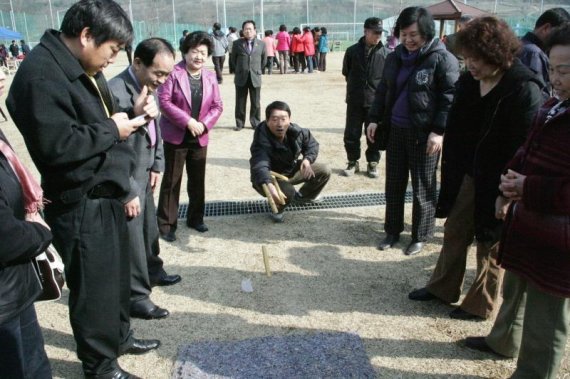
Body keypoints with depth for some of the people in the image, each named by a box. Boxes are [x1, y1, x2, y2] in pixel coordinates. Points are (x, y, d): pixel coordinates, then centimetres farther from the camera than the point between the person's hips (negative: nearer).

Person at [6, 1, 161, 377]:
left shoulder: (84, 67, 11)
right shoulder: (42, 73, -21)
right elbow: (56, 144, -29)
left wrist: (133, 114, 0)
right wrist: (111, 129, -18)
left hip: (106, 193, 10)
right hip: (80, 204, -10)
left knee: (117, 275, 23)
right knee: (94, 286, 6)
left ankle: (119, 336, 44)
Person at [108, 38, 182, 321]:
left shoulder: (150, 86, 2)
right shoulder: (116, 93, -26)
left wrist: (157, 164, 7)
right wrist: (128, 192, -21)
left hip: (145, 177, 9)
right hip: (126, 182, -9)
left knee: (149, 229, 24)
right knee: (131, 238, 3)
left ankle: (153, 272, 46)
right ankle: (136, 296, 19)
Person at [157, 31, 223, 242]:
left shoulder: (210, 77, 6)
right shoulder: (174, 73, -10)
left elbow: (217, 106, 5)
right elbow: (164, 101, -16)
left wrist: (204, 124, -12)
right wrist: (187, 121, -22)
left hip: (200, 138, 5)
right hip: (176, 136, -5)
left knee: (198, 180, 14)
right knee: (172, 181, 2)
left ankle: (195, 218, 30)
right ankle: (166, 224, 11)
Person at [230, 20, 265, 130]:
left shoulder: (261, 44, 4)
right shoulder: (237, 43, 2)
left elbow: (263, 60, 14)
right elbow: (233, 59, 13)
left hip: (255, 77, 0)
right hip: (241, 78, 0)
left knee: (255, 103, 4)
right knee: (240, 103, 5)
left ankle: (255, 123, 15)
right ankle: (239, 123, 14)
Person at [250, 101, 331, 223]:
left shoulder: (295, 131, -18)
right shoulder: (262, 141, -37)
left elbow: (312, 144, 3)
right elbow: (259, 165, -55)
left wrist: (307, 159, -19)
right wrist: (268, 185, -75)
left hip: (291, 170, 7)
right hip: (269, 177, -7)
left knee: (324, 171, 1)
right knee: (287, 191, -39)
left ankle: (303, 196, 28)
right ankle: (277, 209, -1)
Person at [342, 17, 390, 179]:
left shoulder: (386, 53, -4)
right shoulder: (352, 51, -3)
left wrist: (378, 88, -2)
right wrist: (356, 87, 11)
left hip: (377, 101, 0)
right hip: (355, 101, 0)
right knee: (351, 134, 6)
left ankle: (373, 163, 22)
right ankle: (353, 162, 22)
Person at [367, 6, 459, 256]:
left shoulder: (442, 59, -10)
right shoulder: (394, 58, 9)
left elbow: (450, 99, -13)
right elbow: (382, 91, 17)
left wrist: (439, 131, -19)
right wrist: (375, 119, 8)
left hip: (424, 134, -6)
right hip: (395, 131, 6)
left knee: (423, 188, 6)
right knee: (393, 184, 13)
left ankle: (420, 236, 21)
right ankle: (392, 231, 29)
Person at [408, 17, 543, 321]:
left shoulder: (525, 90, -21)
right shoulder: (469, 81, -1)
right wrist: (451, 170, 7)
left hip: (499, 184, -6)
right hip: (468, 175, 7)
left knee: (491, 244, 10)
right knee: (454, 231, 18)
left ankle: (480, 305, 30)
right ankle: (443, 287, 38)